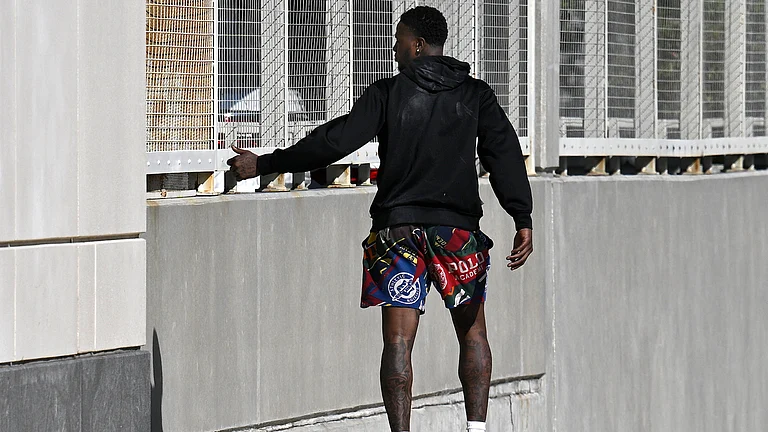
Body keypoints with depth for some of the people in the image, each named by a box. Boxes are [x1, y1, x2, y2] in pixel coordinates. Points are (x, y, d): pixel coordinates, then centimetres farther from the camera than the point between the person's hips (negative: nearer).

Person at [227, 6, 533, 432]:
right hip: (458, 228, 2)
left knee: (398, 340, -4)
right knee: (472, 332, 15)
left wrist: (262, 164, -1)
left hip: (398, 227, -2)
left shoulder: (387, 93, -2)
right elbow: (505, 153, -4)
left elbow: (334, 142, -7)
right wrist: (523, 220, -8)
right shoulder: (476, 94, 5)